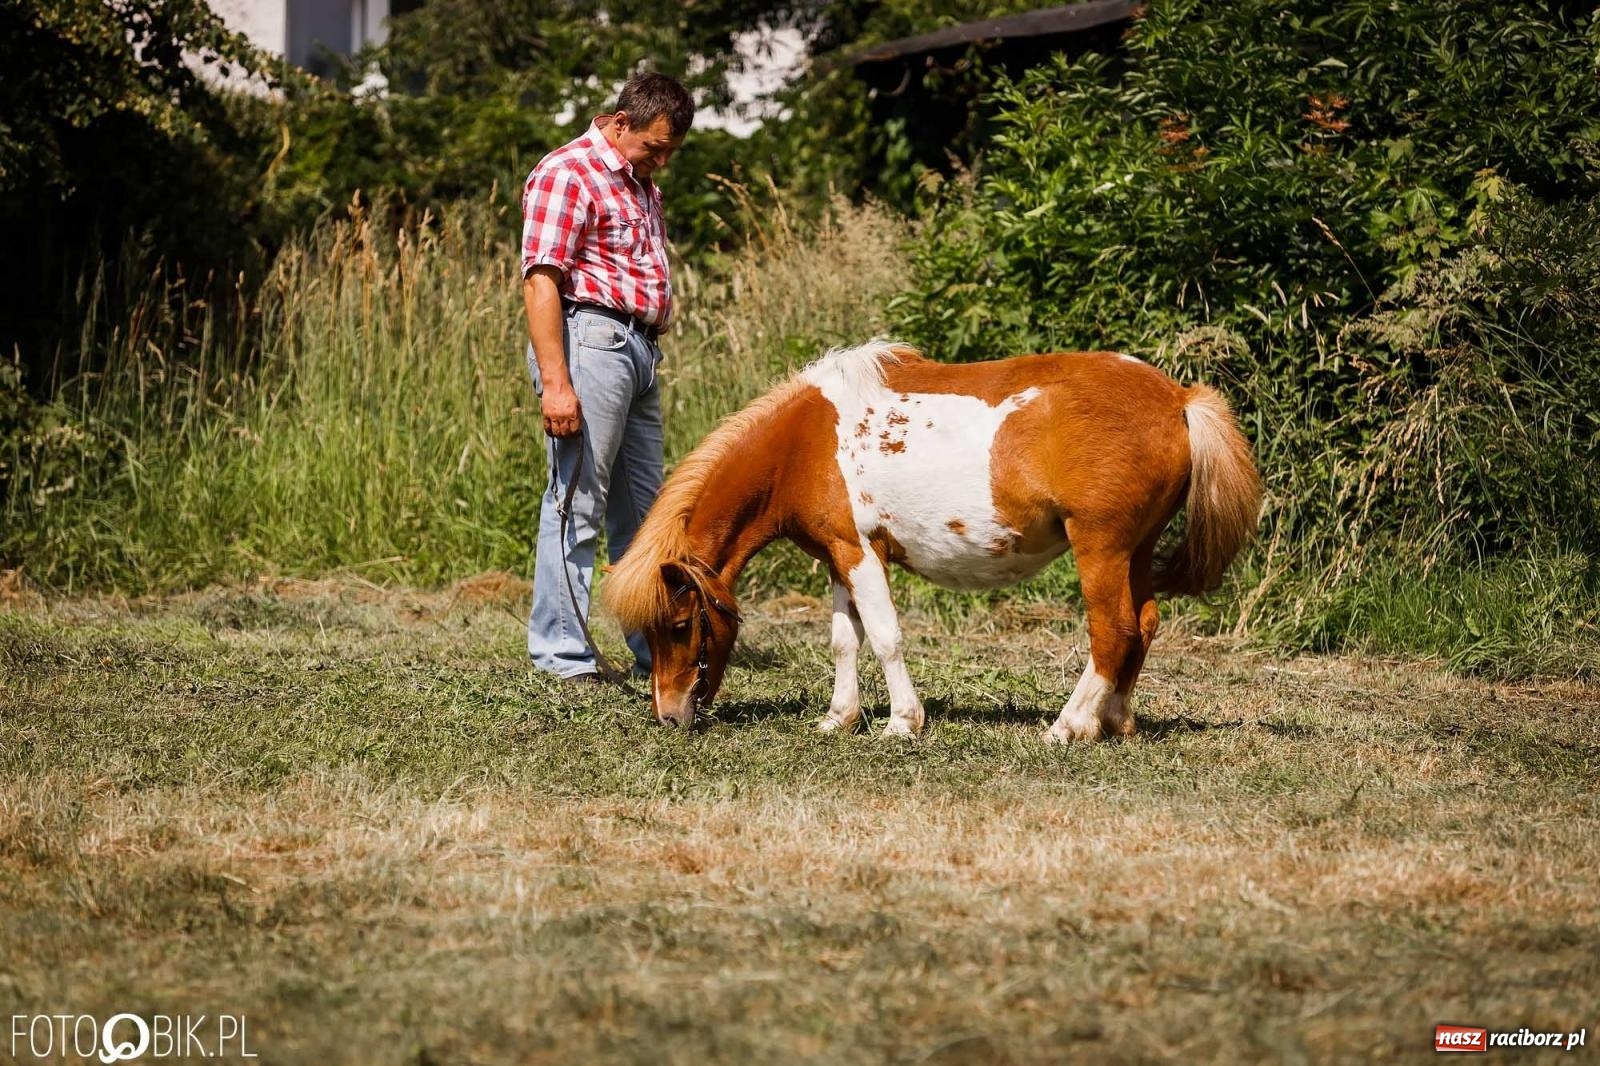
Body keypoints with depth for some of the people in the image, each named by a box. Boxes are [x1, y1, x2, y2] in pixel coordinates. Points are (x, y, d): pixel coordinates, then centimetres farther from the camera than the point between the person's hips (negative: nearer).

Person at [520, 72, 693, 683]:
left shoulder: (641, 185, 22)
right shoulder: (568, 174, -8)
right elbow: (541, 282, -16)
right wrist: (555, 380, -23)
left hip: (638, 351, 10)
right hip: (588, 339, -10)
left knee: (643, 510, 13)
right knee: (576, 506, -8)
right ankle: (560, 654, -5)